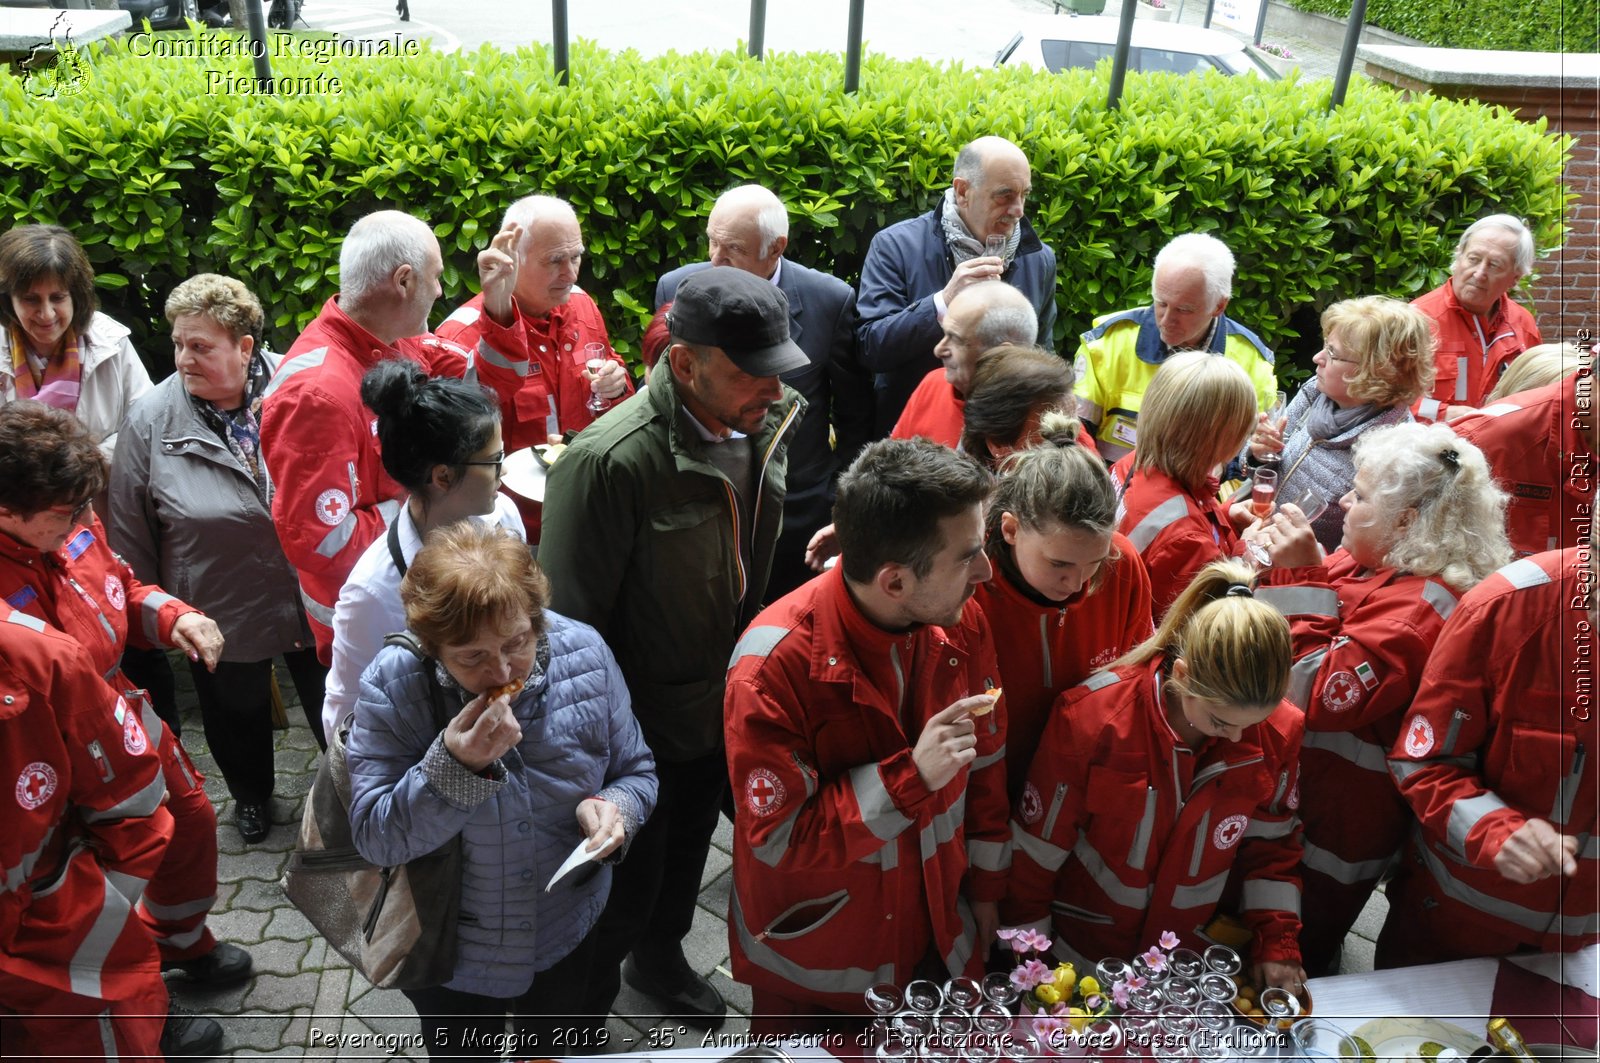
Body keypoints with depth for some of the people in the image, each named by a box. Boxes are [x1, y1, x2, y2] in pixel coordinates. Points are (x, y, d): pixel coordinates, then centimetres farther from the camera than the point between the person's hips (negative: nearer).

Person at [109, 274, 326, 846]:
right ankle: (251, 794, 52)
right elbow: (129, 531, -2)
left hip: (311, 600, -1)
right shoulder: (152, 419, -12)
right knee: (236, 712, 23)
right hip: (219, 614, 1)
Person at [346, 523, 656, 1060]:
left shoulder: (585, 654, -19)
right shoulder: (393, 685, -26)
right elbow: (375, 838, -24)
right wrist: (454, 765, -40)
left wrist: (615, 808, -29)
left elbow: (636, 772, -6)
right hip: (447, 956, -2)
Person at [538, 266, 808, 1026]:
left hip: (721, 705, 6)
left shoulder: (764, 425, -10)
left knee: (687, 852, 30)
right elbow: (572, 621, -23)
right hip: (640, 728, -6)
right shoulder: (610, 462, -33)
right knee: (629, 885, 16)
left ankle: (660, 957, 60)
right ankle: (581, 1009, 46)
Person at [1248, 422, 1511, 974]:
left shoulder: (1417, 607, -28)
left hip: (1330, 830, -9)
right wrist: (1287, 568, -9)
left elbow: (1318, 698, -33)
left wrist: (1300, 578, -30)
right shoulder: (1369, 564, 0)